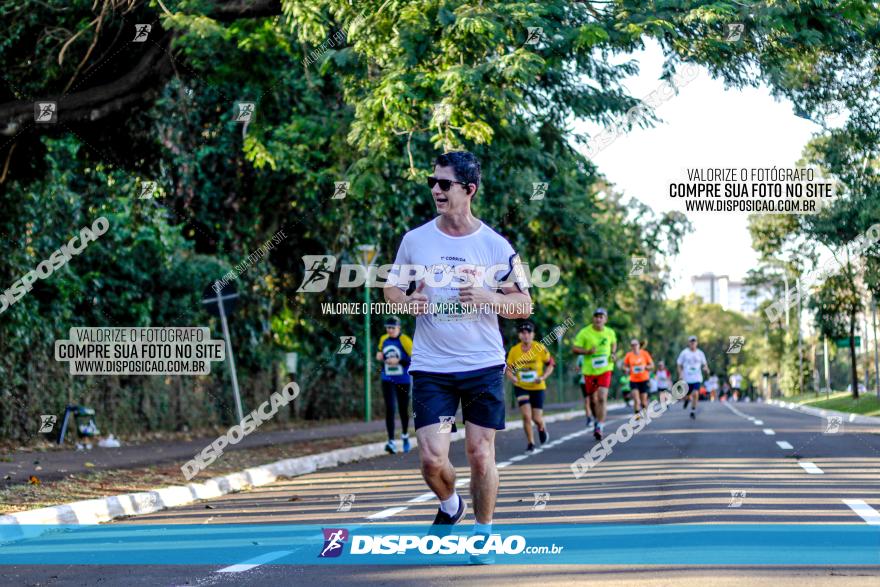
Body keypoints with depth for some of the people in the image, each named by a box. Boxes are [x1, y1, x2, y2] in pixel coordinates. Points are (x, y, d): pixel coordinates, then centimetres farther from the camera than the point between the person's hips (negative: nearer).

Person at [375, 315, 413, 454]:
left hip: (403, 381, -3)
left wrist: (398, 361, -23)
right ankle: (391, 442, -14)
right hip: (387, 380, 3)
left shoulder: (405, 341, -10)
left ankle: (405, 436, 37)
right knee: (389, 409, -11)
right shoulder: (383, 340, 5)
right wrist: (380, 357, -1)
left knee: (403, 410, 10)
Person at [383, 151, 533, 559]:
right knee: (432, 458, -8)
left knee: (481, 455, 1)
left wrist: (488, 299, -16)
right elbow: (392, 287, 15)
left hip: (484, 366, -1)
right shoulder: (415, 239, 3)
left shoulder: (495, 246, -2)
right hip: (430, 368, 1)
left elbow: (525, 306, 3)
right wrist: (406, 301, -8)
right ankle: (449, 505, 24)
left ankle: (483, 533, 21)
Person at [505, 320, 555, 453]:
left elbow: (550, 364, 1)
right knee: (526, 416, -13)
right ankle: (530, 443, 5)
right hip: (521, 387, 0)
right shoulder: (514, 351, -5)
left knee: (537, 418, 1)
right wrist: (512, 377, -15)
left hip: (537, 387, 0)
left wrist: (543, 377, -14)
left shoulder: (540, 348, -9)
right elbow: (509, 369, 6)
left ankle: (542, 428, 39)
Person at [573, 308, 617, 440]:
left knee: (602, 398, -16)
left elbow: (614, 343, 23)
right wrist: (587, 351, -23)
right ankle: (598, 419, 38)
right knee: (593, 400, 11)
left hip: (605, 370, 0)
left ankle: (599, 427, -15)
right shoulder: (584, 333, -8)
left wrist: (612, 354, 3)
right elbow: (574, 349, -5)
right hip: (589, 370, 0)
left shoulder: (610, 332, 1)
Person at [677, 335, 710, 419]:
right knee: (686, 396, 4)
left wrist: (705, 368, -8)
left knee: (695, 394, -17)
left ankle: (693, 412, -2)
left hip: (697, 378, 0)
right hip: (687, 378, 0)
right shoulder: (684, 353, 1)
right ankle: (687, 399, 44)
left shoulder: (700, 353, 5)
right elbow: (679, 365, 6)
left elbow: (704, 364, 14)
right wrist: (680, 374, -7)